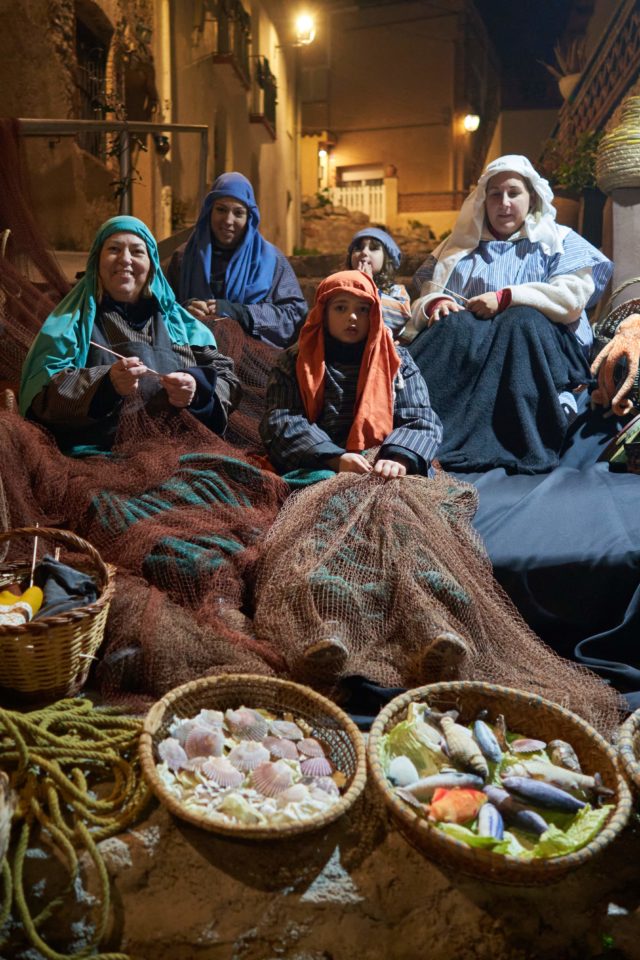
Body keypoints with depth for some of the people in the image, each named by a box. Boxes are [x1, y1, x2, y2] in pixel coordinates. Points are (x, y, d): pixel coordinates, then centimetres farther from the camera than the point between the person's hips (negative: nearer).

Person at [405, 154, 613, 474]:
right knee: (454, 325, -32)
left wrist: (506, 298, -12)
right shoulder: (461, 244, 25)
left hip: (542, 348, -1)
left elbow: (573, 296, -2)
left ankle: (523, 445, -47)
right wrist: (436, 303, -11)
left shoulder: (560, 242, 17)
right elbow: (424, 290, 15)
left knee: (523, 319, -36)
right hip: (464, 347, 2)